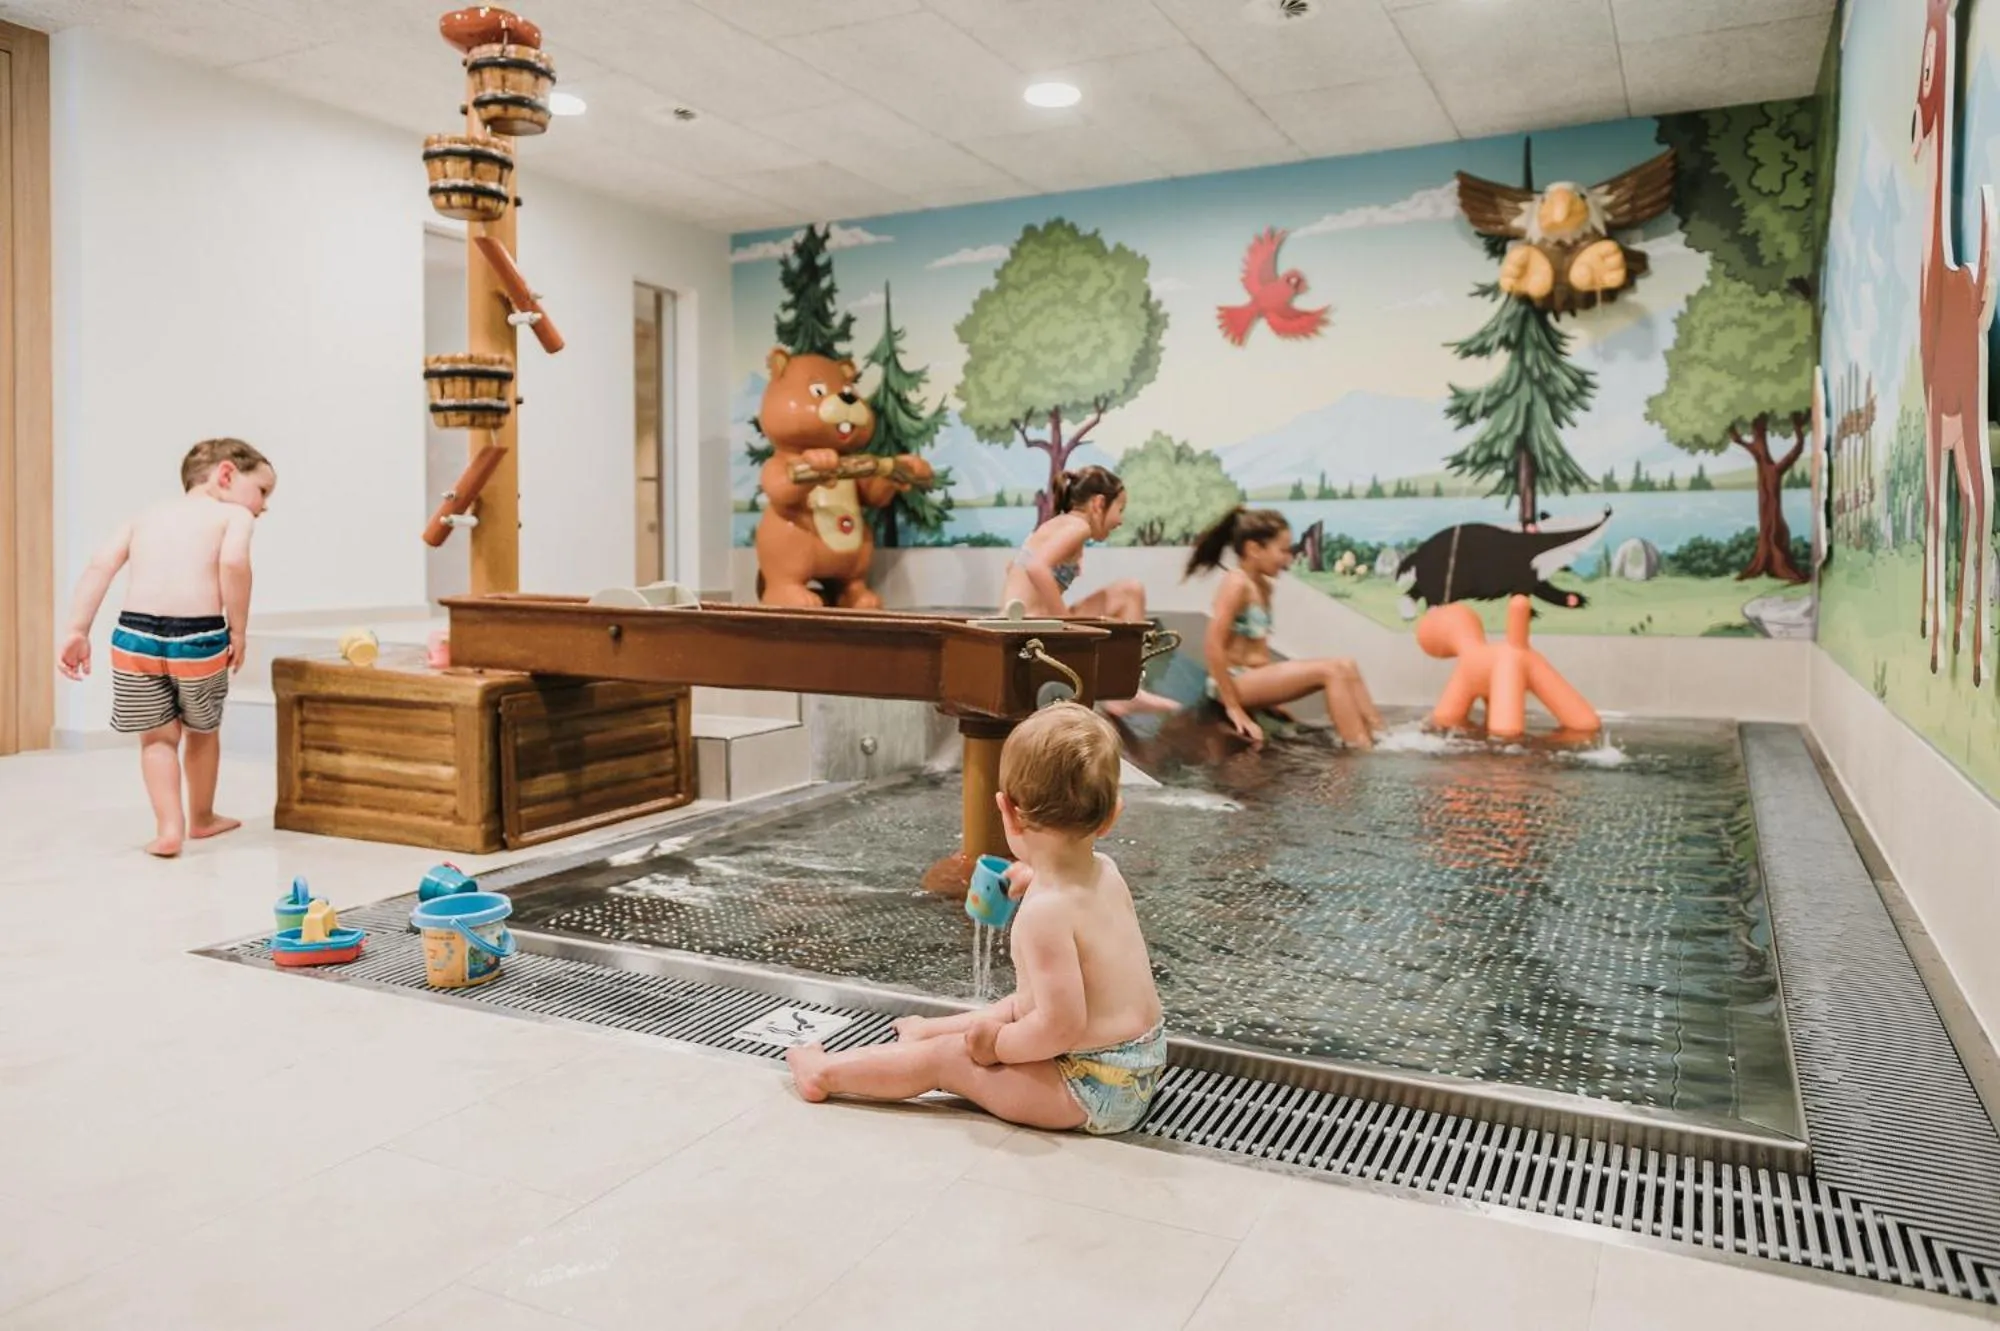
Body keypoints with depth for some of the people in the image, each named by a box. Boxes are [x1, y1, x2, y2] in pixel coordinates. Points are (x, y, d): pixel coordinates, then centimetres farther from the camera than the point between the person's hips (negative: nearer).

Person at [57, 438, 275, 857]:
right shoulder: (233, 515, 8)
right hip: (197, 637, -3)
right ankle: (202, 818, 37)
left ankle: (169, 826, 8)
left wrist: (78, 631, 7)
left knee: (157, 735, 19)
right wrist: (238, 630, -6)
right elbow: (234, 563, -13)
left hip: (136, 634, 3)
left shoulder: (147, 515, 23)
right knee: (202, 731, 20)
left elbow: (100, 565, 10)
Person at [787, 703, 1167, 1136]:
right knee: (1015, 1006, 29)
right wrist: (1038, 878, 23)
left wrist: (998, 1043, -15)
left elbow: (1061, 1025, -30)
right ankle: (926, 1031, 48)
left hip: (1094, 1093, -8)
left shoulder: (1043, 912, -28)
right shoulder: (1107, 873, -1)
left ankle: (826, 1072, 19)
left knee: (945, 1057, 3)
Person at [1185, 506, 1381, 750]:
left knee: (1345, 666, 0)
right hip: (1236, 681, -9)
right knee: (1330, 672, -18)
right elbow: (1214, 647, -21)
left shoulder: (1263, 586, 15)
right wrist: (1234, 708, -20)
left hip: (1256, 679, 9)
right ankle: (1362, 754, -20)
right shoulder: (1237, 583, -14)